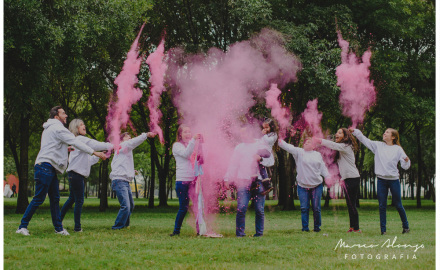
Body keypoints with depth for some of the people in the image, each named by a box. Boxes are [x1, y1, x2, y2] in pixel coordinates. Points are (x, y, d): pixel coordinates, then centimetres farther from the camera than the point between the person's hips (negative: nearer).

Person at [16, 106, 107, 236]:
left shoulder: (49, 129, 23)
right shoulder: (57, 128, -8)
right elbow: (76, 142, -11)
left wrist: (64, 148, 24)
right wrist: (94, 153, -11)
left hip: (51, 169, 10)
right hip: (45, 166, -10)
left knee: (55, 199, 7)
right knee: (39, 198, -10)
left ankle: (58, 228, 7)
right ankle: (22, 226, -6)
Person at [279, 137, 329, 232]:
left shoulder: (318, 155, 10)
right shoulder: (299, 152, 3)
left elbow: (323, 168, 13)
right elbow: (286, 146, -7)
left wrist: (328, 177, 0)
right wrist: (278, 140, -21)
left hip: (317, 186, 1)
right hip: (302, 186, -1)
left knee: (316, 208, 3)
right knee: (304, 208, -1)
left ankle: (317, 226, 15)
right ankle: (305, 227, 7)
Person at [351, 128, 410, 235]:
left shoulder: (398, 149, 1)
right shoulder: (378, 145, 7)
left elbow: (405, 166, -1)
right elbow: (364, 140, 6)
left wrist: (406, 160, -22)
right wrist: (354, 131, -3)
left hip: (394, 180, -2)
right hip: (381, 180, 2)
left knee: (398, 205, 6)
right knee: (382, 206, 2)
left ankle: (406, 226, 22)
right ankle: (383, 229, 8)